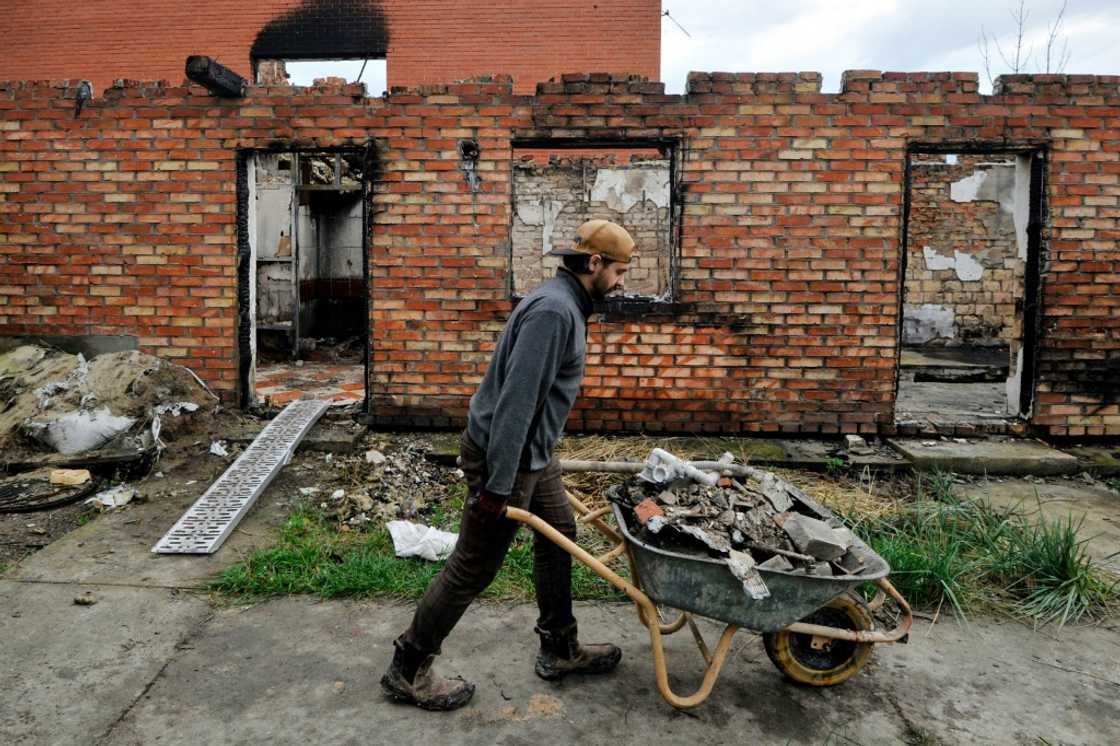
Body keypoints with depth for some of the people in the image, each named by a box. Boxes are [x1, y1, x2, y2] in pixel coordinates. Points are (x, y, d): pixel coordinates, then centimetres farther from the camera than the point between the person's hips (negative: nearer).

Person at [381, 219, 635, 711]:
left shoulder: (565, 305, 11)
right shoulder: (553, 310, -22)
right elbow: (516, 398, -28)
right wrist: (497, 485, -27)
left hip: (533, 452, 10)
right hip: (506, 455, -10)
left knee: (559, 537, 19)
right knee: (472, 568, 1)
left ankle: (560, 650, 35)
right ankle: (407, 671, 18)